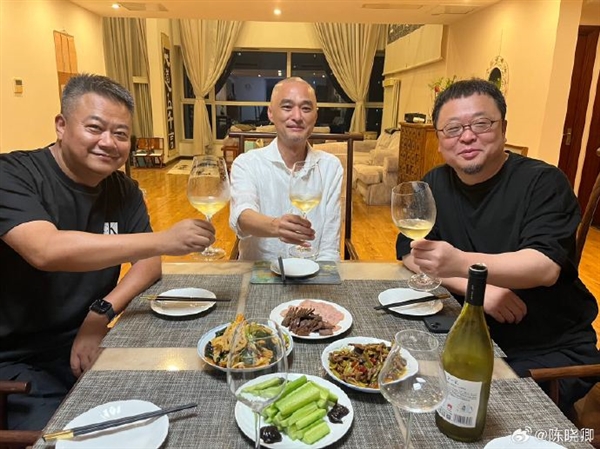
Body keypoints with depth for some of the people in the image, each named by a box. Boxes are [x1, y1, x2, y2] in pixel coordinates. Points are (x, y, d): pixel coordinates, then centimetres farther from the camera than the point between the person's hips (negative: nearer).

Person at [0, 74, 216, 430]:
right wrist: (163, 240, -37)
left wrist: (102, 313, -18)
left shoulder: (123, 188, 2)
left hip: (87, 342, 5)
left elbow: (149, 263, -1)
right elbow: (45, 250, -33)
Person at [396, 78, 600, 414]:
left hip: (551, 351, -3)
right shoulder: (436, 183, 3)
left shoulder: (543, 182, -11)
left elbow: (546, 267, -25)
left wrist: (460, 263, -43)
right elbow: (408, 253, -4)